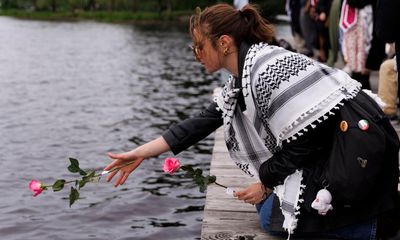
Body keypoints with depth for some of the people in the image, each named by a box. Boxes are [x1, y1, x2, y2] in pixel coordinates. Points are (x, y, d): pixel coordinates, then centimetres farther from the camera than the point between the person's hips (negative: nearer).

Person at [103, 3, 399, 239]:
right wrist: (139, 154, 11)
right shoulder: (240, 81, 7)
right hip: (325, 158, 10)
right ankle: (369, 210, 13)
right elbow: (199, 125, 10)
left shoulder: (267, 71, -23)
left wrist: (266, 184, -8)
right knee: (269, 207, 11)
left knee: (273, 215, -8)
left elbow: (303, 144, -21)